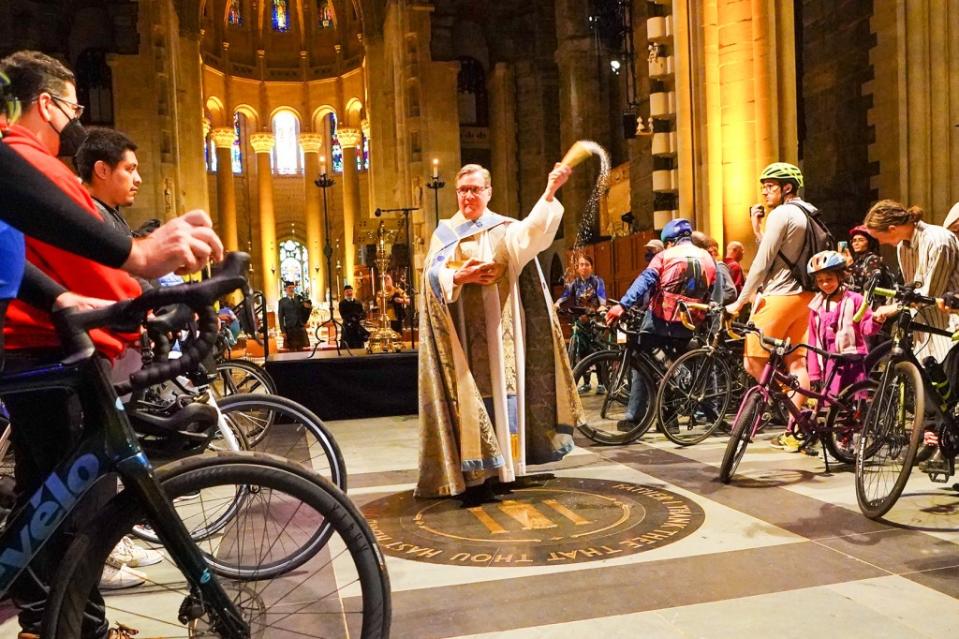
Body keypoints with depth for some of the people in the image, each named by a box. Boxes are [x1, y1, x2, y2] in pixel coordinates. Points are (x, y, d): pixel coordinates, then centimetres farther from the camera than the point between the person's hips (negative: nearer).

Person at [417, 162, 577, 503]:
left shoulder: (503, 229, 7)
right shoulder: (445, 232, 12)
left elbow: (530, 233, -15)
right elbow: (432, 272, 0)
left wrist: (550, 193, -28)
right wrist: (458, 276, -20)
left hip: (497, 329, 0)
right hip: (462, 329, 0)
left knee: (499, 389, 0)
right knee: (467, 395, -2)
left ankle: (496, 466, 9)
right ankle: (472, 473, 1)